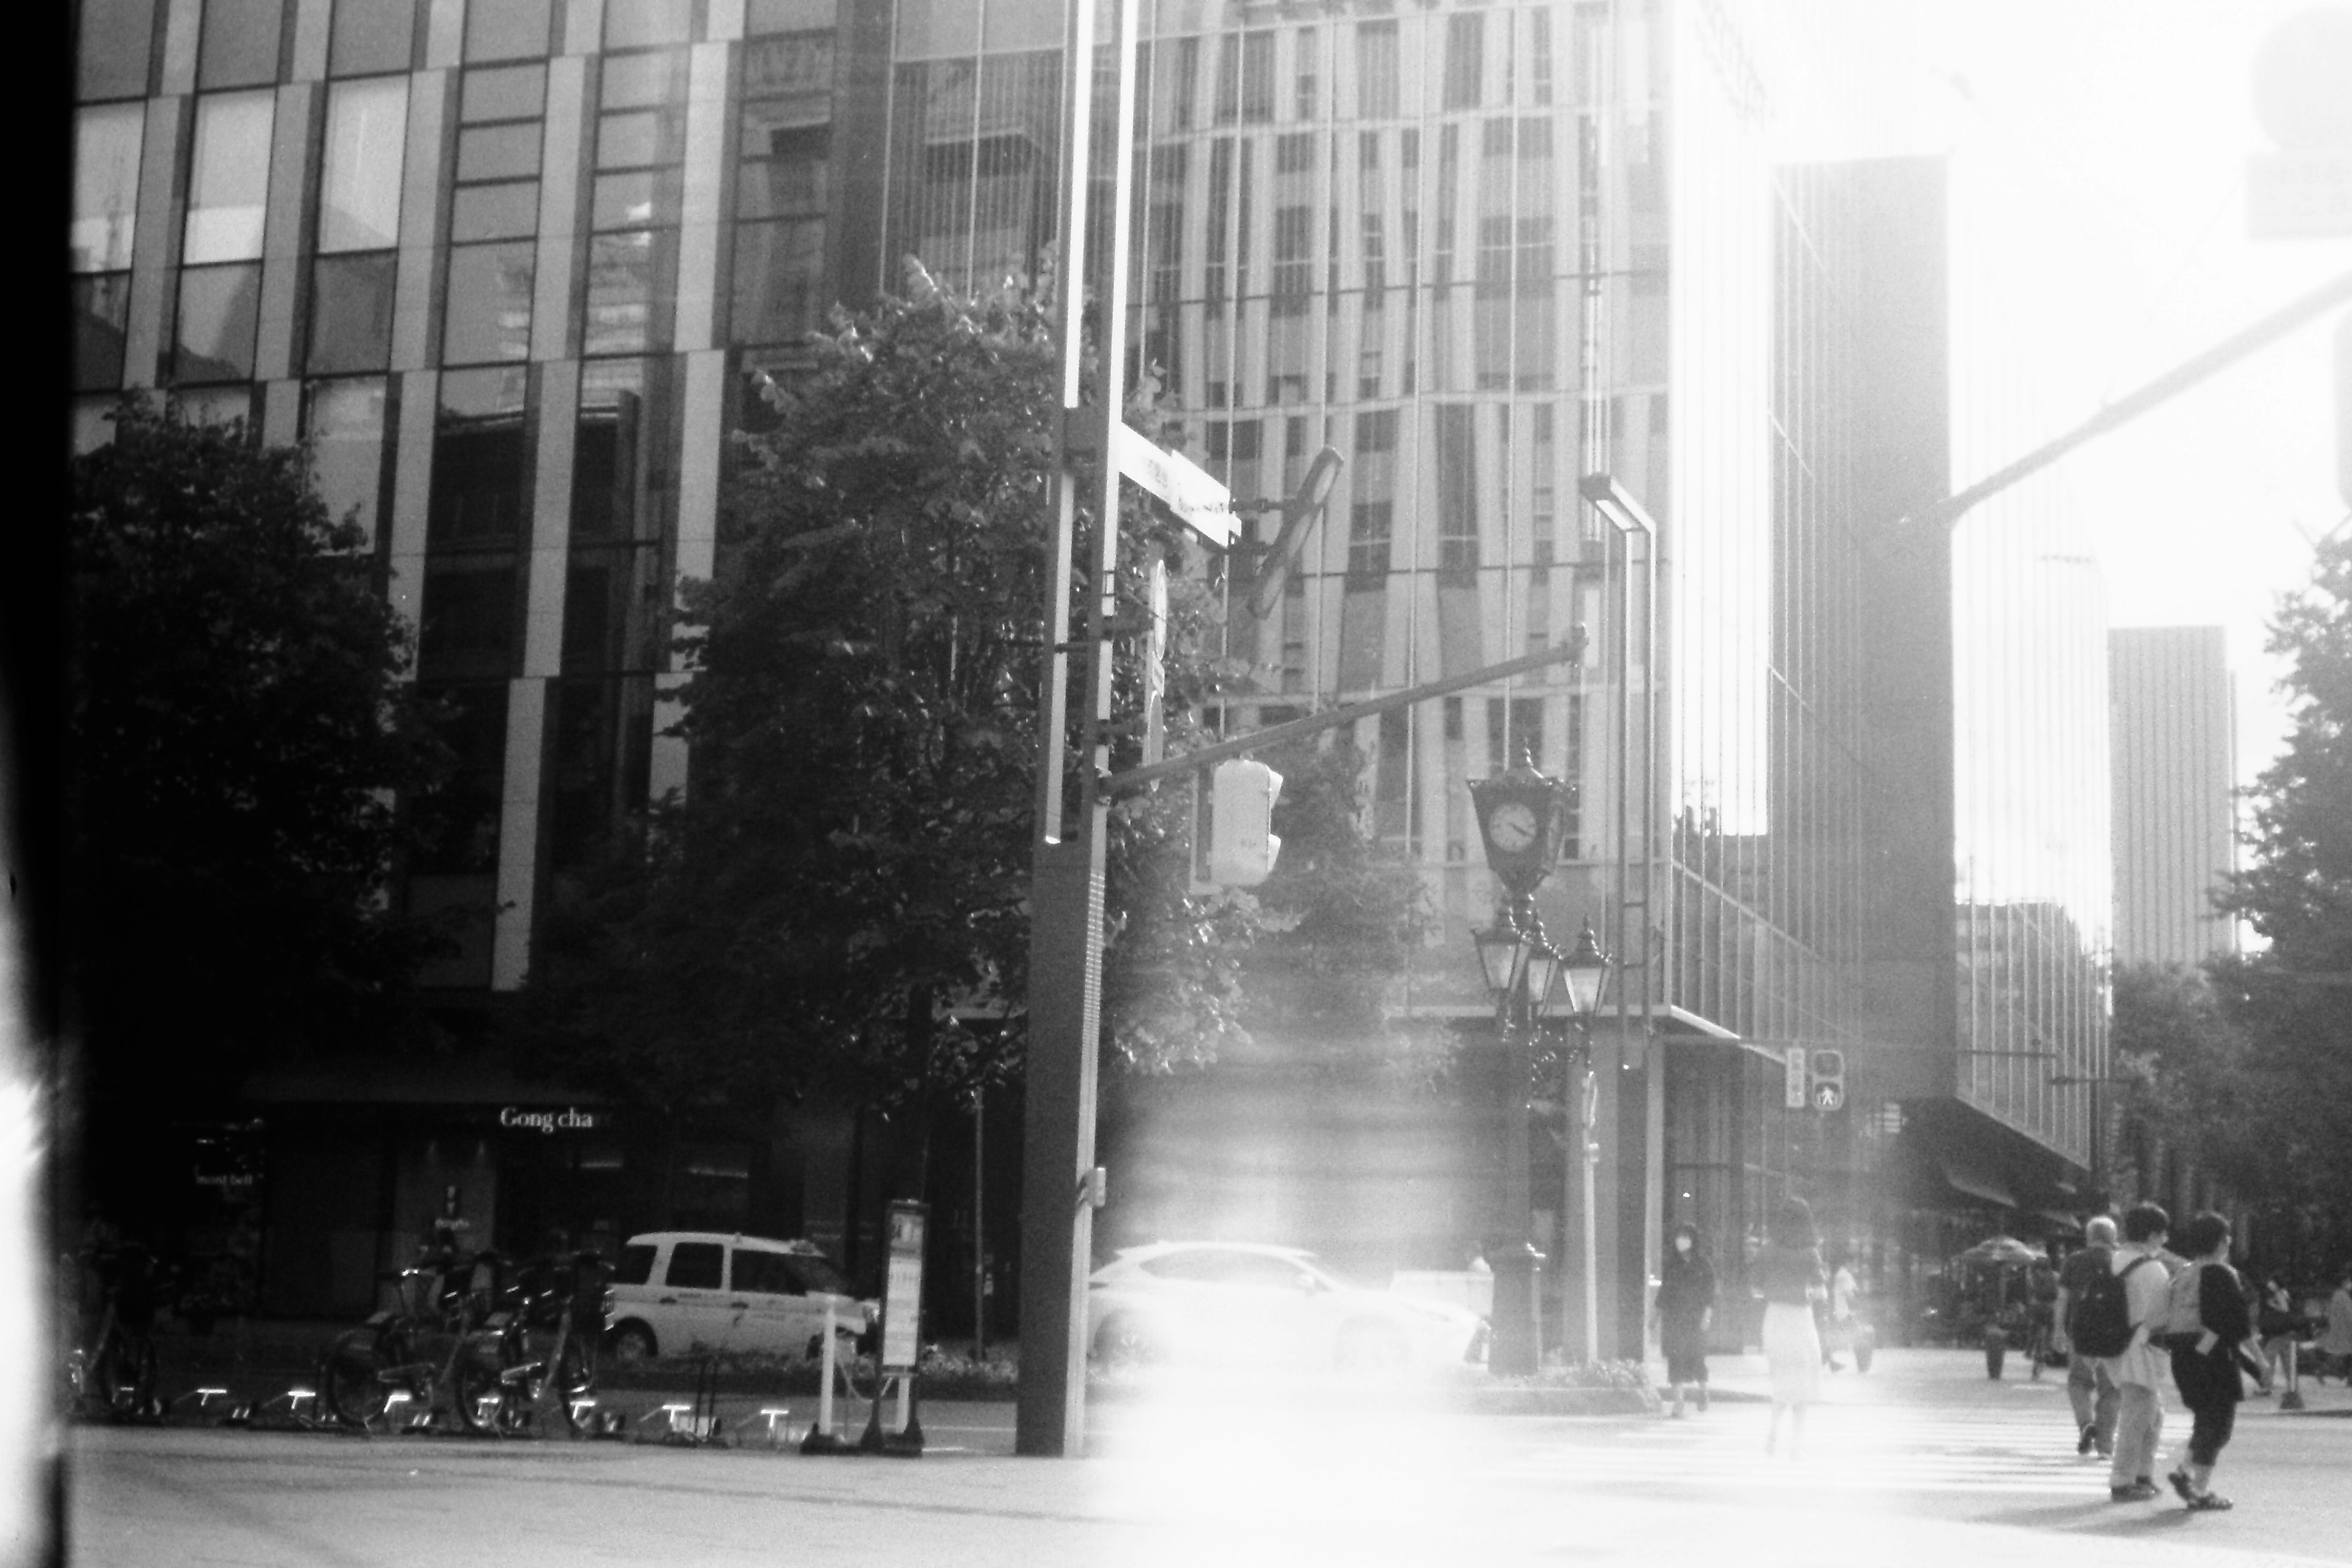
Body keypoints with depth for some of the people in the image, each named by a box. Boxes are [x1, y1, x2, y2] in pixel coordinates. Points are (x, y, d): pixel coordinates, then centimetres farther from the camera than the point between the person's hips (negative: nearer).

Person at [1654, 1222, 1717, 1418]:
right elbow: (1663, 1290, 11)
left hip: (1696, 1316, -2)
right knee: (1676, 1358, -5)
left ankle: (1703, 1390, 29)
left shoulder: (1703, 1263, 2)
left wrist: (1707, 1314, -10)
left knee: (1696, 1356, 0)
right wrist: (1660, 1319, 8)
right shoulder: (1670, 1264, 9)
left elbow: (1709, 1291, 0)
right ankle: (1678, 1404, -4)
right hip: (1673, 1318, 2)